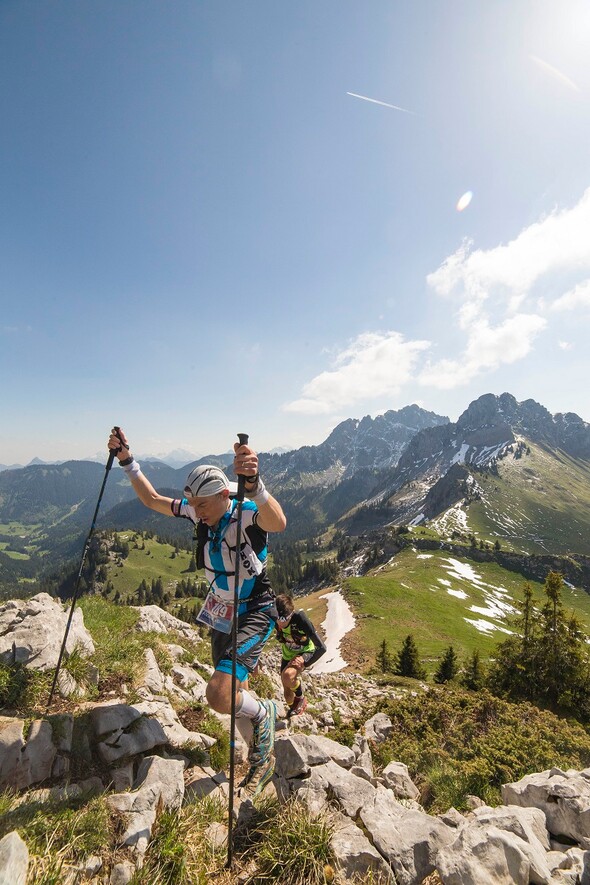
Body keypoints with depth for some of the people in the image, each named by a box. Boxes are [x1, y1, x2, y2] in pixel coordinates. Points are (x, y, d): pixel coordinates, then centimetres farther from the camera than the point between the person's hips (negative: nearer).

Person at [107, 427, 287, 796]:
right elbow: (152, 499, 3)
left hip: (254, 614, -7)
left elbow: (278, 522, -53)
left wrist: (254, 484, -71)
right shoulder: (200, 514, -9)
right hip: (221, 611, 7)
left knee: (220, 695, -20)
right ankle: (262, 751, 54)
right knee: (234, 689, 23)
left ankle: (264, 714, 15)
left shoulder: (248, 515, -29)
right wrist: (127, 460, -2)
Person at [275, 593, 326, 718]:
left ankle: (301, 699, 0)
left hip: (305, 652, -4)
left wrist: (305, 662, -37)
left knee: (288, 675, -31)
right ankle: (293, 709, 47)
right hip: (288, 655, 4)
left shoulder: (300, 619, -37)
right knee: (288, 693, 12)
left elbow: (322, 647, -32)